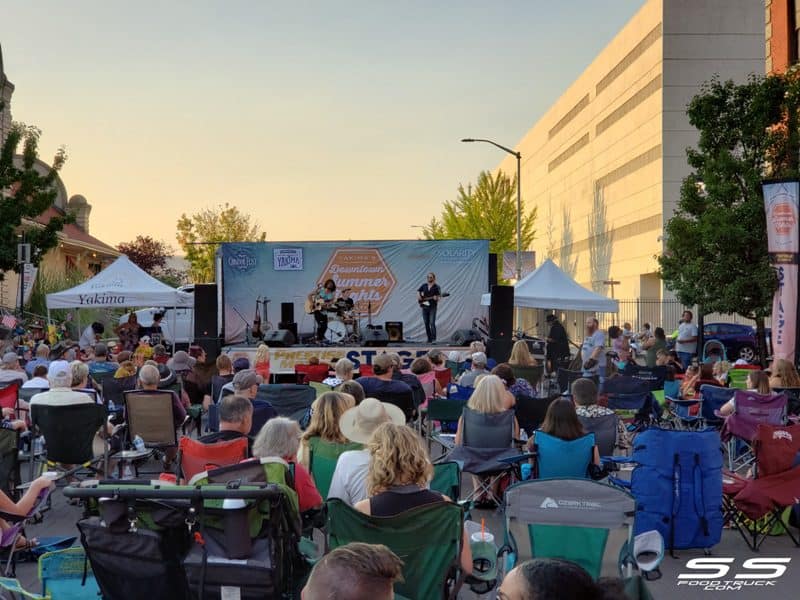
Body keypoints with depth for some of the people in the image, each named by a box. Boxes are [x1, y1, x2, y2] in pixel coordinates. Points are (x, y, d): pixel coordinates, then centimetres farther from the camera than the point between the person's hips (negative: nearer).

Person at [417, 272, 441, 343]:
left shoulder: (436, 287, -2)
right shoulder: (424, 285, 10)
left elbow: (439, 296, -4)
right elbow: (418, 291, 23)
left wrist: (436, 298, -26)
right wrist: (419, 296, 5)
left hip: (432, 306, -5)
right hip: (424, 306, 5)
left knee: (432, 323, -15)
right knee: (426, 323, 6)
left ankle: (433, 338, -12)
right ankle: (429, 339, 14)